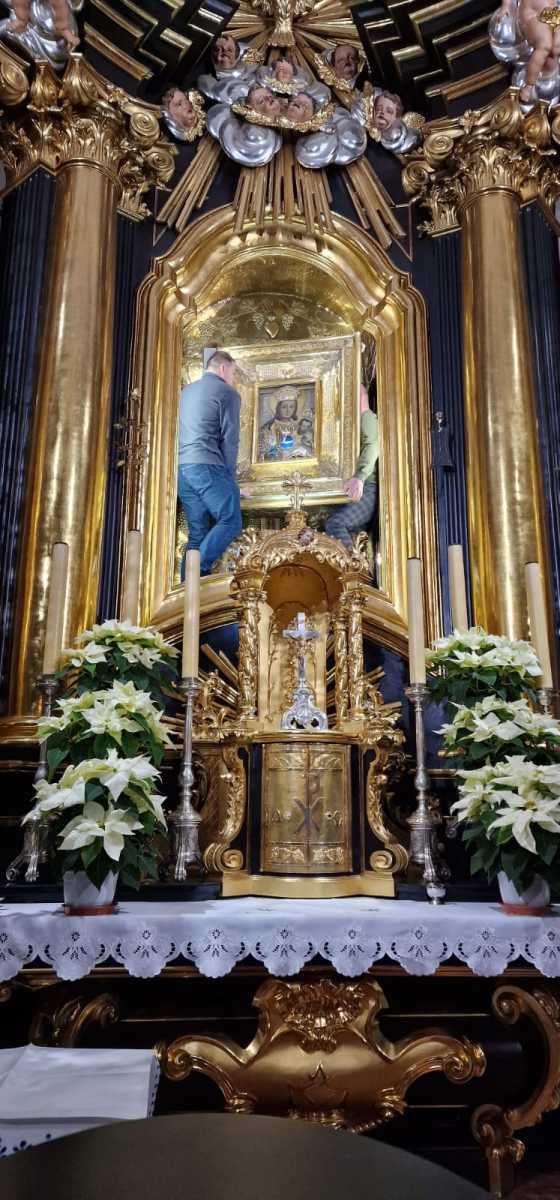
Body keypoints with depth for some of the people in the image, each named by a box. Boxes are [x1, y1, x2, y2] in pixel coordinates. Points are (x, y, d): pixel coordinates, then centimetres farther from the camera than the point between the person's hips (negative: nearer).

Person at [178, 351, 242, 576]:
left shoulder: (186, 391, 24)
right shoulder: (227, 393, 2)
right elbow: (229, 439, -4)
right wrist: (229, 476, 2)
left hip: (181, 467, 7)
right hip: (206, 466, -7)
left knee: (197, 532, 8)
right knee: (230, 522, -6)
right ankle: (198, 569, -21)